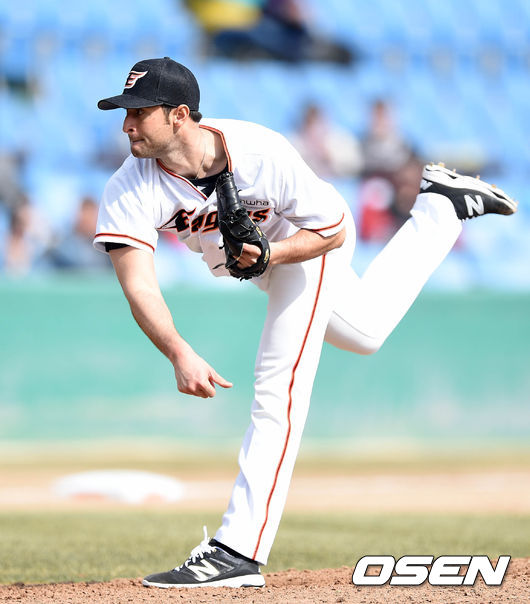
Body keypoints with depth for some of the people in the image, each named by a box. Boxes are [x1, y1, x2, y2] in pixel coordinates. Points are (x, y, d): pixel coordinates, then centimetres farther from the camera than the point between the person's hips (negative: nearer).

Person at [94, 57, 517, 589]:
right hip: (255, 255, 5)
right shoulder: (128, 192, -34)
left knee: (279, 387, -19)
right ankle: (439, 206, 50)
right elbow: (140, 288, -44)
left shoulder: (262, 154, -41)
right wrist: (180, 355, -60)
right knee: (364, 332, 28)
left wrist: (267, 254, -43)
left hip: (310, 241, -5)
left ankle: (238, 551, -17)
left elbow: (331, 230, -26)